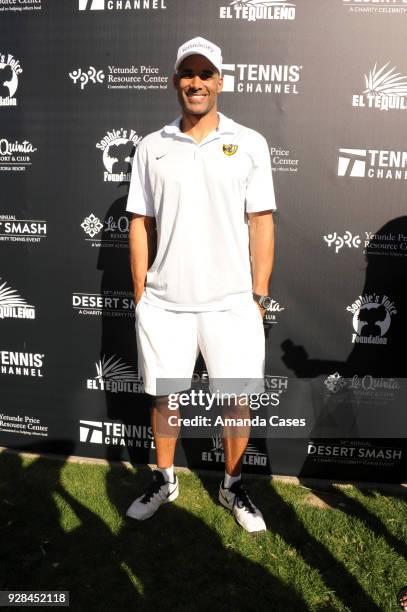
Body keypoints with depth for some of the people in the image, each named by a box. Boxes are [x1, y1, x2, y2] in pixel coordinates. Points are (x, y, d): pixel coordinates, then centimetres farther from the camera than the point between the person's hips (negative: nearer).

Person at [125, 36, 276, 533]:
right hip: (163, 304, 2)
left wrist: (259, 297, -2)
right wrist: (140, 297, 5)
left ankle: (232, 487, 31)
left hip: (231, 304, -1)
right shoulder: (151, 148, 8)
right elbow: (140, 224, 8)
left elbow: (261, 223, 1)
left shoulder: (249, 143, 4)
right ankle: (164, 480, 35)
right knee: (162, 396, 13)